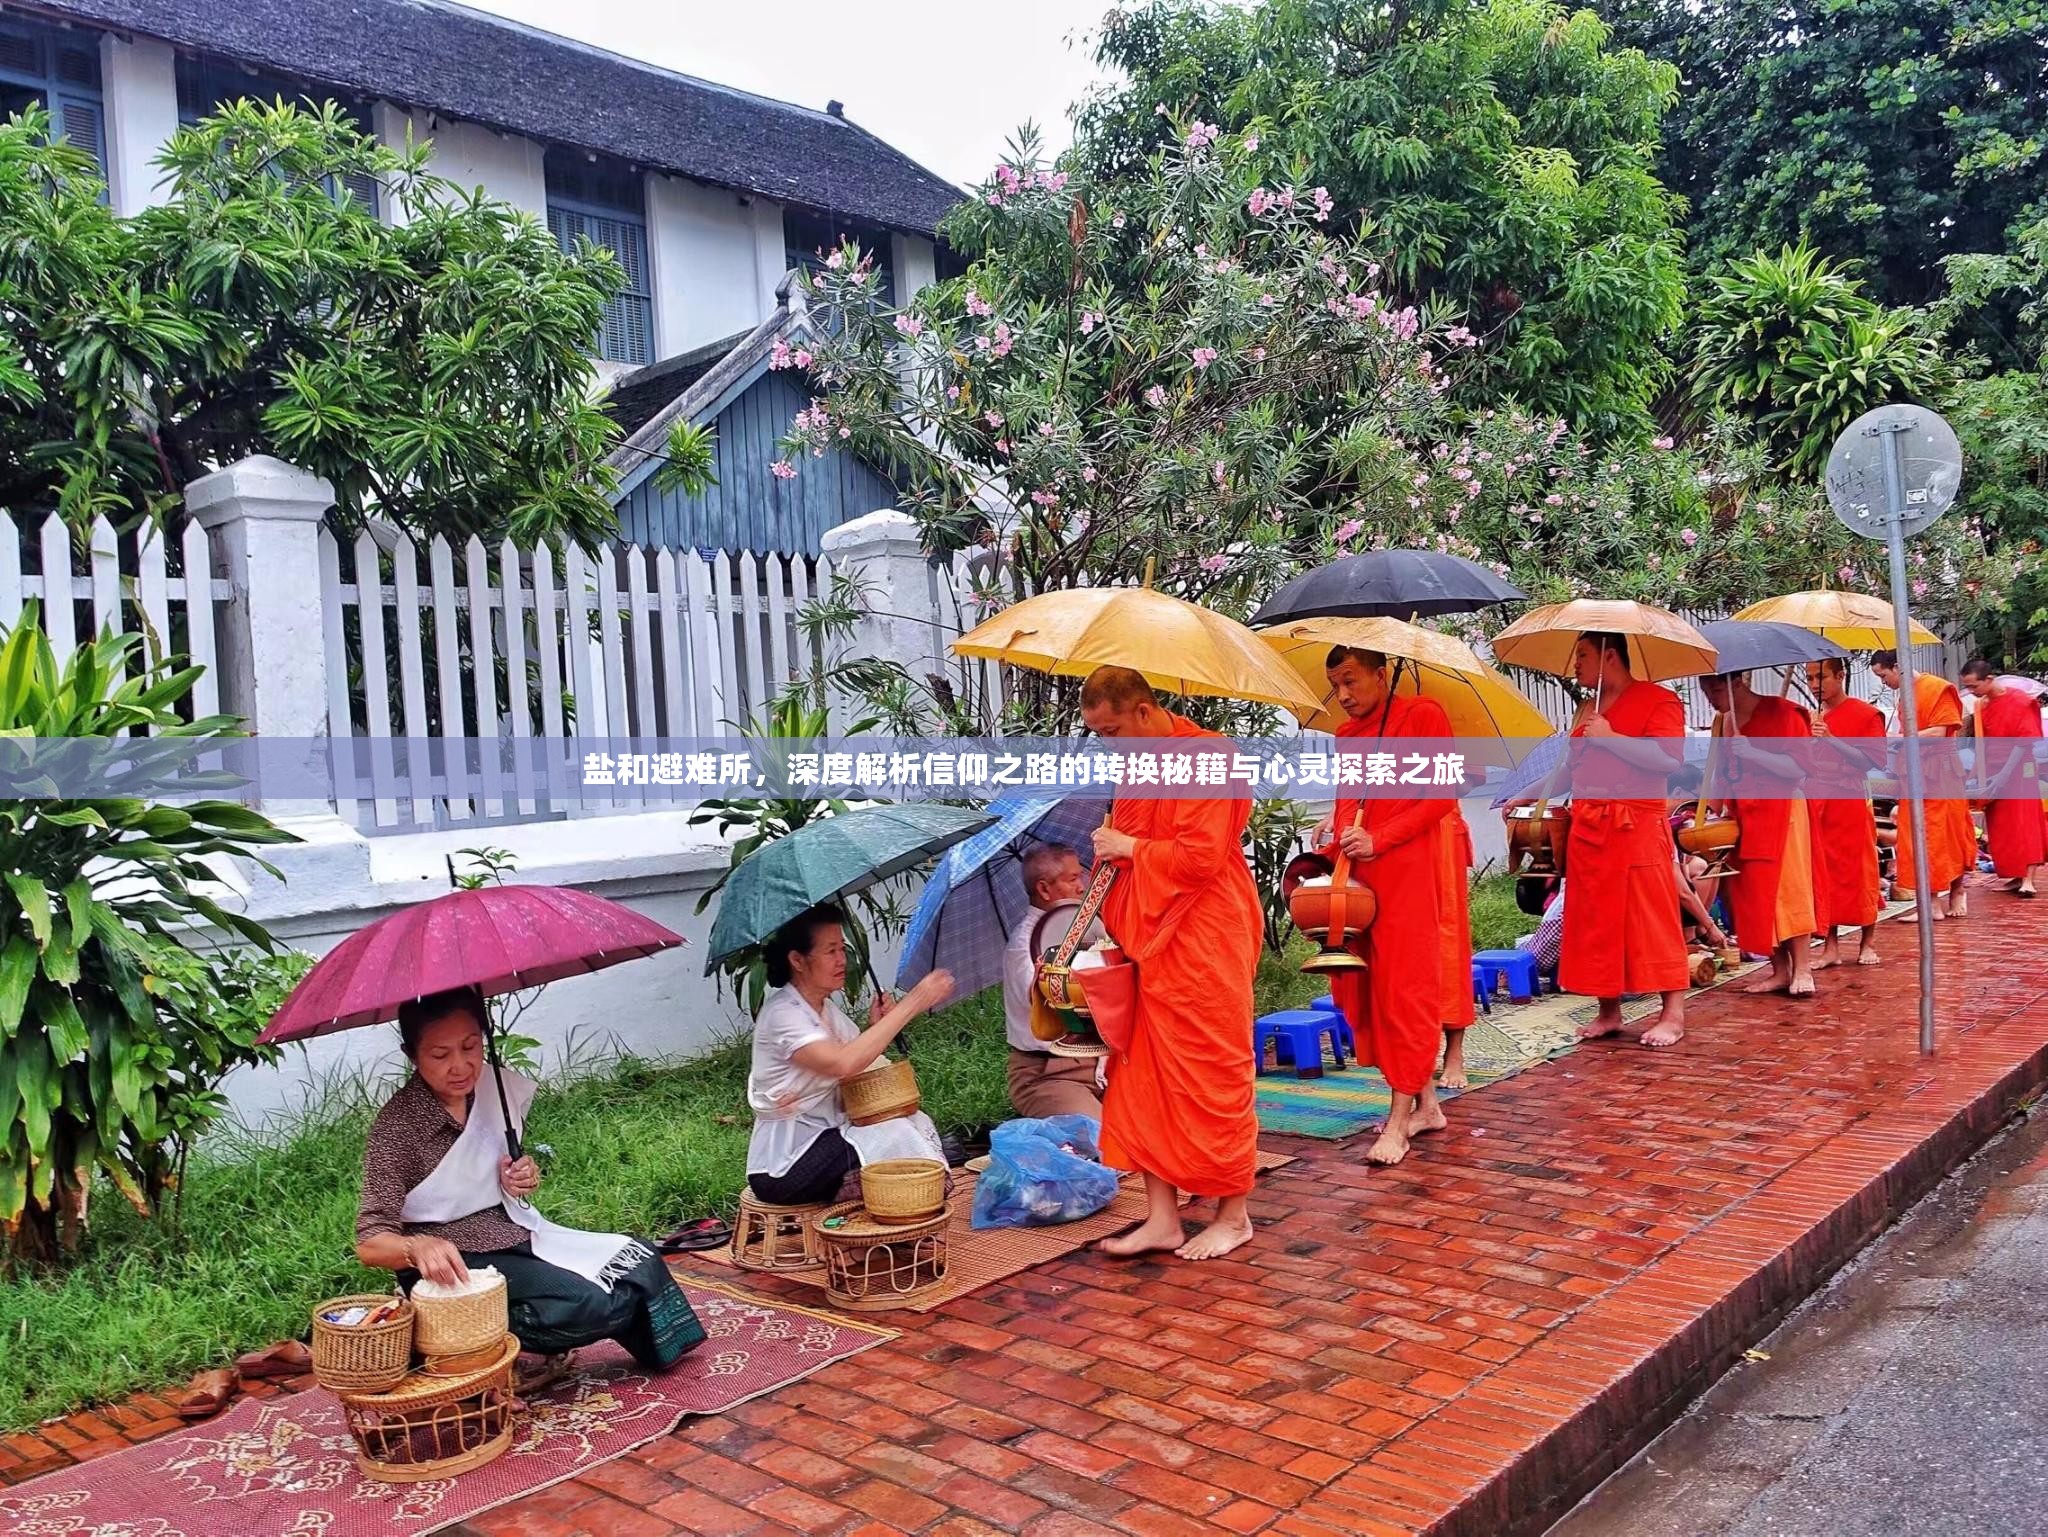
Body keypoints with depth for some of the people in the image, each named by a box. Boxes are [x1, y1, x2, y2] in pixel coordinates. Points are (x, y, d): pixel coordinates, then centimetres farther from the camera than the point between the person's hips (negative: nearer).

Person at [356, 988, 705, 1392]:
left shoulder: (495, 1087, -1)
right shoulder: (396, 1127, -19)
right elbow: (371, 1242, -23)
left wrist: (521, 1179, -4)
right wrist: (419, 1246, -44)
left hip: (517, 1236, 6)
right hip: (455, 1264, -6)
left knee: (639, 1261, -7)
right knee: (587, 1306, -24)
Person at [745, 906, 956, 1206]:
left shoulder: (828, 1009, 9)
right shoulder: (782, 1013, -19)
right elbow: (842, 1063, -35)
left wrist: (876, 1028, -12)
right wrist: (910, 1004, -32)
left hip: (825, 1140, 8)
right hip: (784, 1168, -8)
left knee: (915, 1121, -10)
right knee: (894, 1134, -23)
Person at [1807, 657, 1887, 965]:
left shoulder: (1866, 714, -3)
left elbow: (1874, 759, -12)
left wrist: (1832, 740, -20)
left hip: (1851, 803, -4)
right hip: (1817, 803, 5)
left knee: (1859, 871, 2)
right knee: (1824, 873, 2)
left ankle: (1868, 942, 15)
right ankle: (1830, 946, 5)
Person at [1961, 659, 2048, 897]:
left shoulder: (2019, 701, -12)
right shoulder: (1981, 706, 5)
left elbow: (2026, 741, -16)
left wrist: (2004, 774, -21)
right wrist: (1980, 774, 2)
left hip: (2018, 773, -6)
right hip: (1993, 775, 6)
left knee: (2024, 823, -7)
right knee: (2001, 828, 5)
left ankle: (2028, 880, -12)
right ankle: (2016, 876, 10)